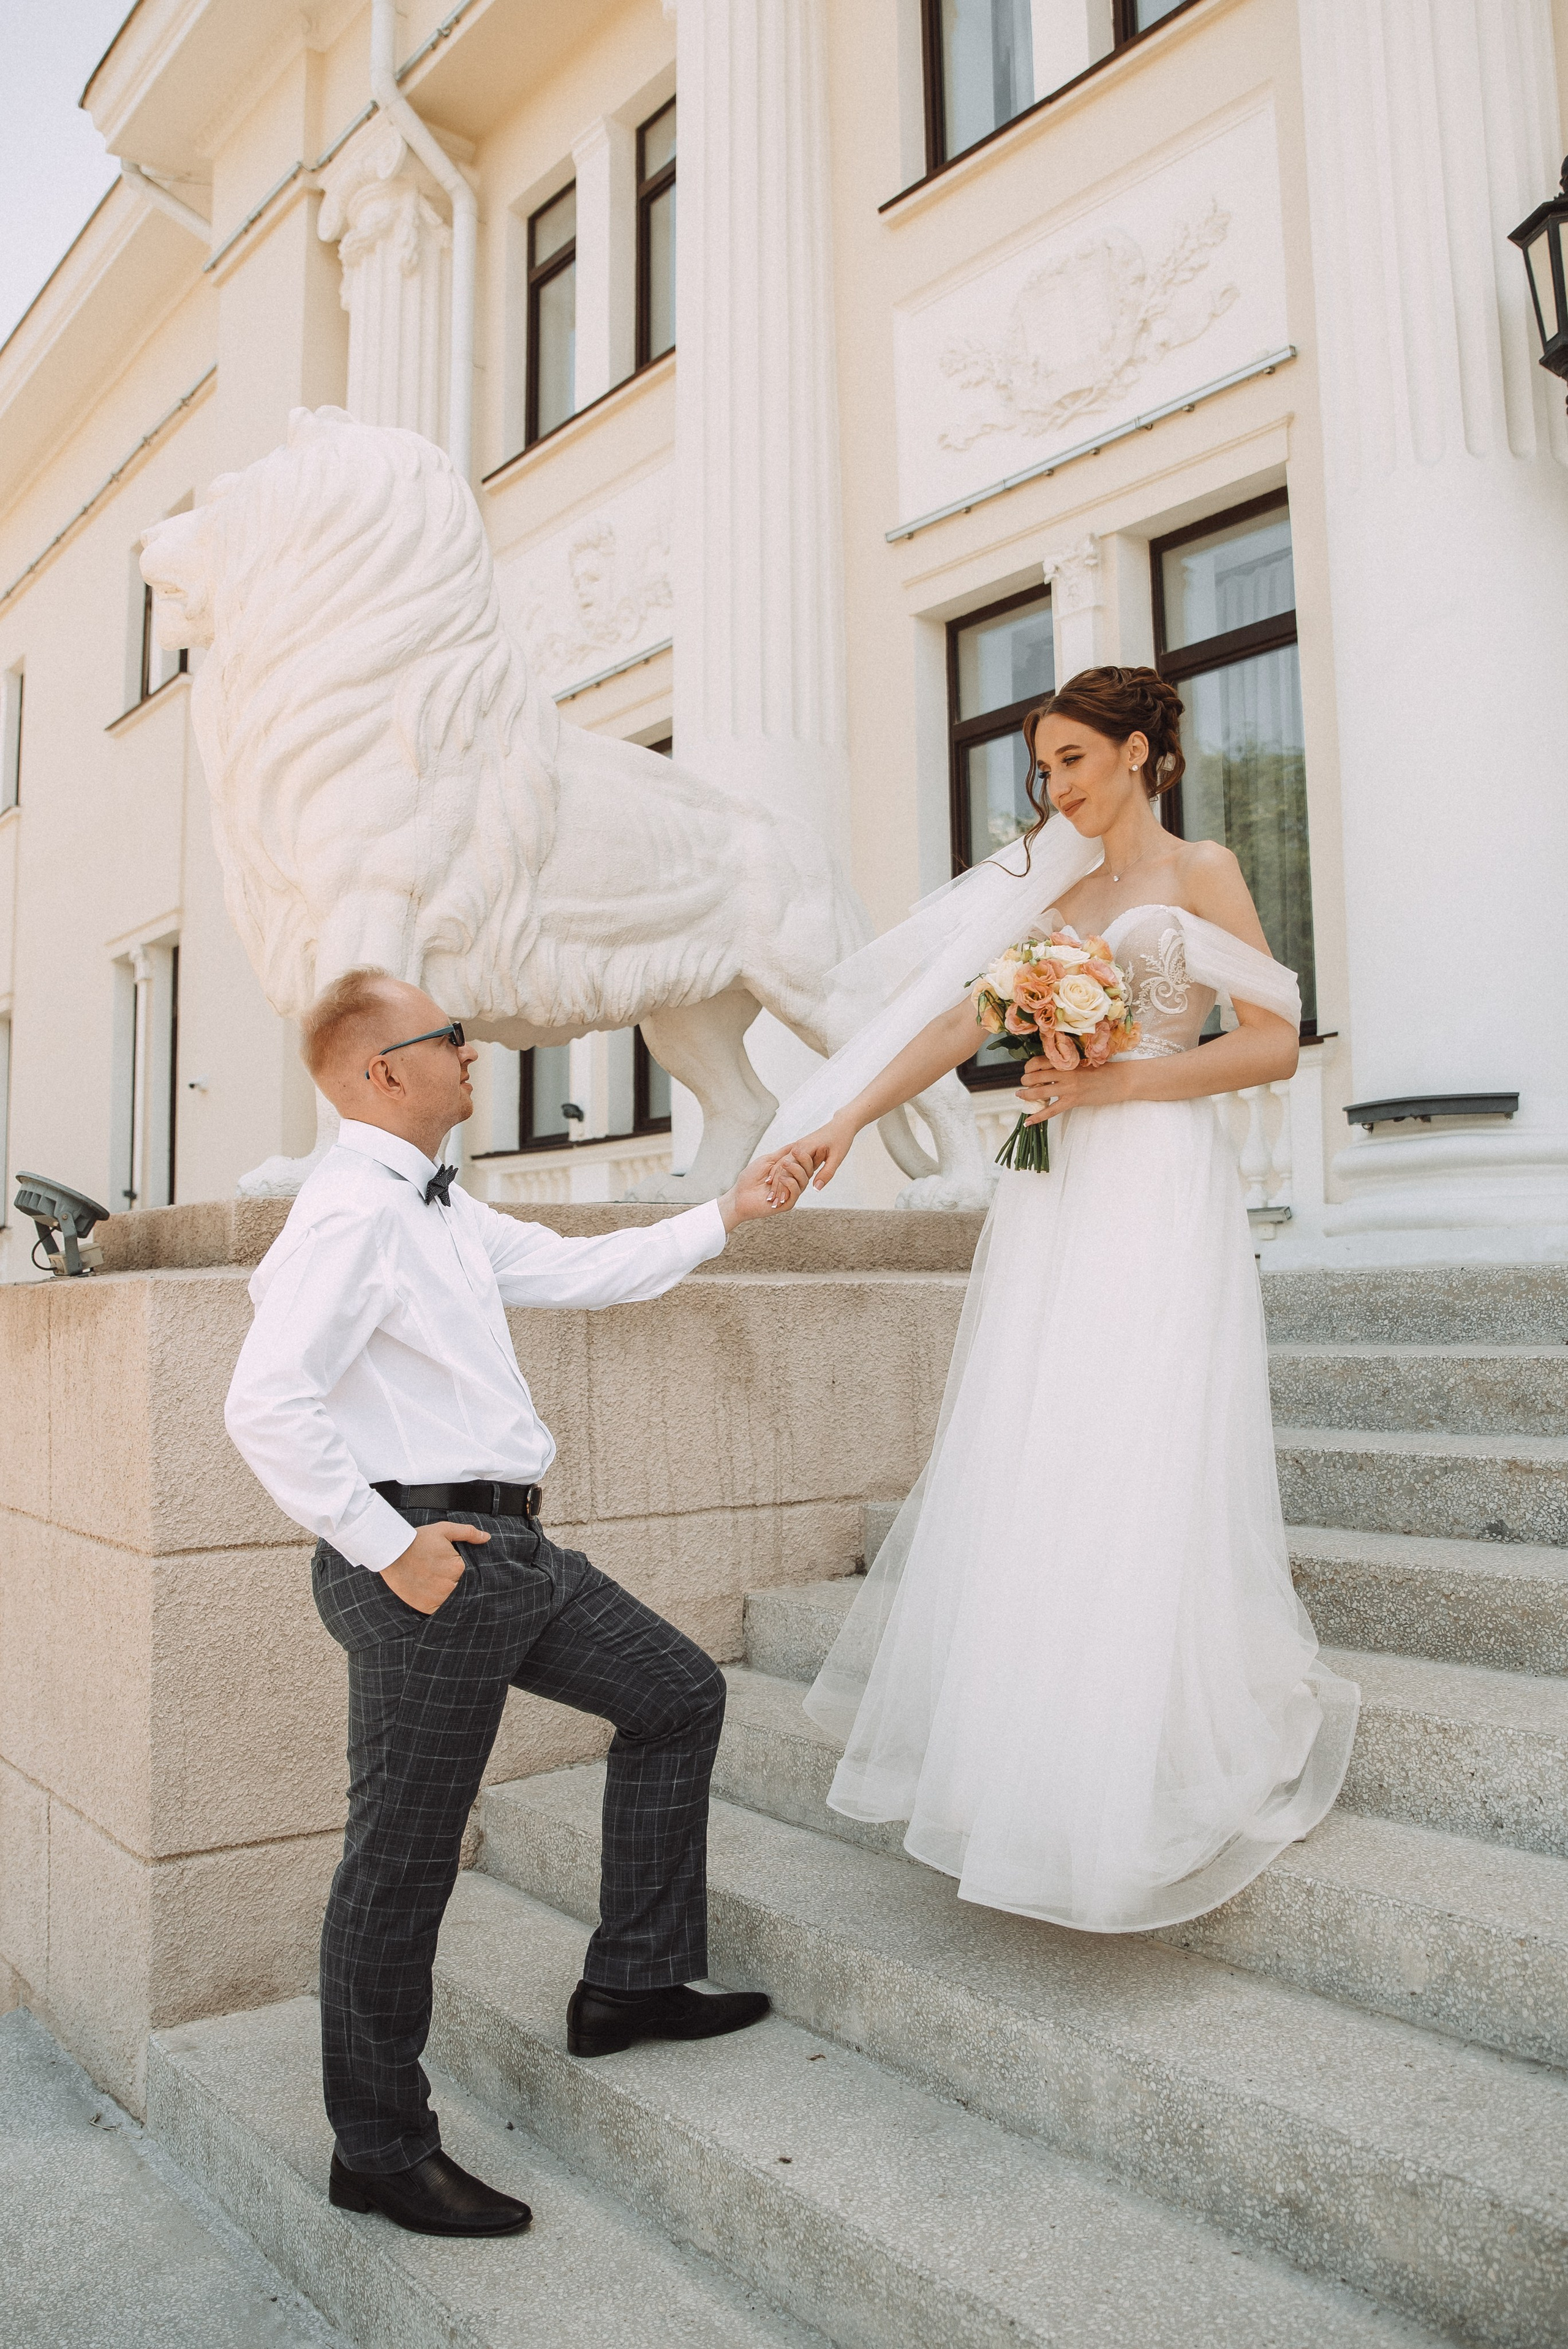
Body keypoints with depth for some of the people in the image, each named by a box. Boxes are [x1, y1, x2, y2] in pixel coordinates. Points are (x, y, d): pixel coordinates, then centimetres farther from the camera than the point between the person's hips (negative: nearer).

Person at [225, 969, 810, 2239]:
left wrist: (729, 1214, 25)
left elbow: (584, 1270, 23)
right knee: (404, 1856, 4)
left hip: (508, 1546, 10)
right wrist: (389, 1548, -20)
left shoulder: (446, 1212, 14)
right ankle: (381, 2149, 24)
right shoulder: (353, 1214, -16)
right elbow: (266, 1405, -23)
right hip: (425, 1559, -10)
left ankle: (631, 1982, 27)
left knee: (677, 1693, 16)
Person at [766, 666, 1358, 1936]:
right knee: (1019, 1471, 4)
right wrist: (848, 1118, -1)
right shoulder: (1049, 889, 18)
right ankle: (1032, 1752, 18)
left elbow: (1274, 1042, -4)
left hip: (1161, 1191, -5)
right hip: (1054, 1196, 6)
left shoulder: (1200, 872, 3)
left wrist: (1118, 1081, -13)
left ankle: (1154, 1789, 10)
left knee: (1141, 1481, -6)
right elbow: (957, 1023, 10)